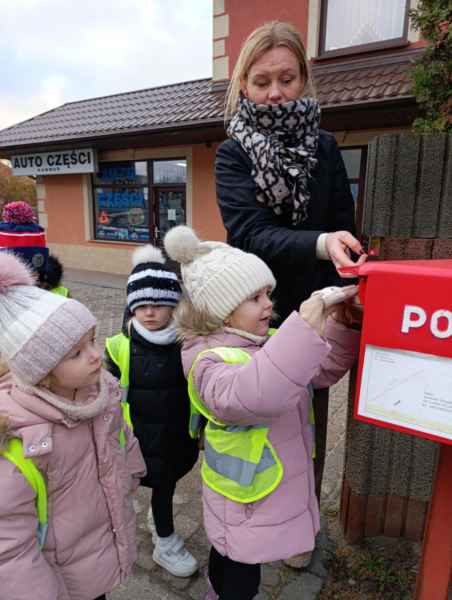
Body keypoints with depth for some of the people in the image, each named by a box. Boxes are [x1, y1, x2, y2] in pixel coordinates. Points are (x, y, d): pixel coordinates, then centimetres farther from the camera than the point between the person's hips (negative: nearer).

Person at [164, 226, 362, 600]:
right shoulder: (210, 361, -27)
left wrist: (342, 323, -18)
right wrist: (311, 313, -48)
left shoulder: (269, 344, -2)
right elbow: (255, 395, -48)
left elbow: (324, 370, 1)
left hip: (281, 490, 7)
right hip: (246, 502, -7)